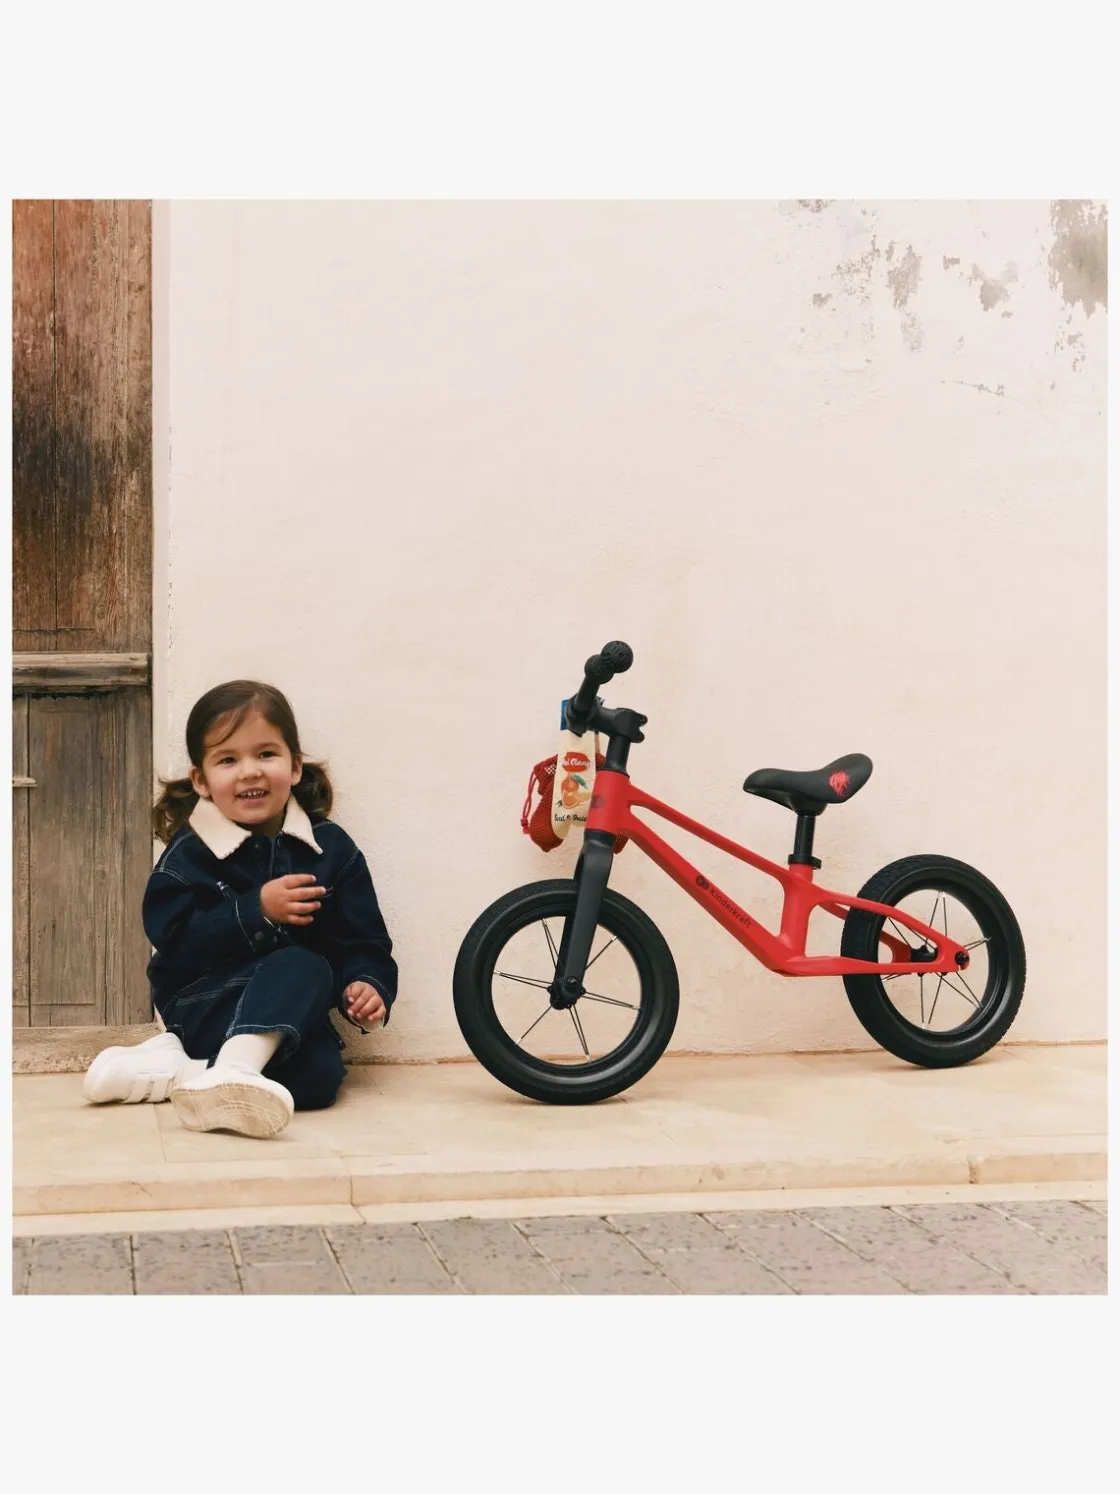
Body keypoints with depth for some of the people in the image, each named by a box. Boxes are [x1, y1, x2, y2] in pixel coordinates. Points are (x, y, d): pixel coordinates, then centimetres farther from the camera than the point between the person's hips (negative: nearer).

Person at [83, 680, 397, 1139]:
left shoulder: (331, 847, 2)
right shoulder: (190, 852, -6)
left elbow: (362, 944, 4)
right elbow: (176, 944, -17)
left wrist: (367, 986, -18)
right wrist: (258, 911, -26)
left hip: (287, 1017, 4)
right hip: (201, 1003, -4)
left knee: (320, 1075, -30)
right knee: (302, 966, -33)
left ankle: (174, 1070, -24)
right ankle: (231, 1072, -52)